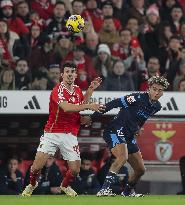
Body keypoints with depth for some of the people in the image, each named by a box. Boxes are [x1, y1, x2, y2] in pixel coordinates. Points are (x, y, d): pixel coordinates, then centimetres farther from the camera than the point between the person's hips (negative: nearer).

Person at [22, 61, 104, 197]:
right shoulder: (58, 90, -13)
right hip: (52, 133, -5)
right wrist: (89, 106, -36)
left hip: (70, 135, 5)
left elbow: (81, 105, 28)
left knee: (75, 169, -3)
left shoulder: (77, 90, 10)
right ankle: (32, 184, 20)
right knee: (38, 165, -13)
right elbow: (66, 107, -30)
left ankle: (65, 186, 30)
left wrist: (90, 90, 17)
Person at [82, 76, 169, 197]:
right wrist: (93, 117, -17)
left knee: (140, 170, 11)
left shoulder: (157, 107, 6)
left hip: (129, 137, 8)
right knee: (123, 157, -34)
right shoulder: (138, 98, -18)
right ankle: (104, 189, -42)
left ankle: (128, 191, 38)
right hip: (115, 131, -8)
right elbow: (114, 104, -17)